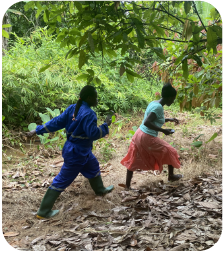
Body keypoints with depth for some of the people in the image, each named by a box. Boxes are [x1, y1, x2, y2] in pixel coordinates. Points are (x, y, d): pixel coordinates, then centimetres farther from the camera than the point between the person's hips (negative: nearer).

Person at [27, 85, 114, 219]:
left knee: (93, 167, 29)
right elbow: (93, 134, -26)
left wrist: (38, 130, 3)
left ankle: (100, 189, 53)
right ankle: (44, 211, 9)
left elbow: (57, 122, -1)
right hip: (76, 153, -9)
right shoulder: (89, 114, -26)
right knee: (63, 180, -1)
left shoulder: (73, 108, 0)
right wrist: (106, 125, -13)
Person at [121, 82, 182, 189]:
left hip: (139, 135, 8)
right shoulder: (159, 107, -19)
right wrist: (163, 130, -22)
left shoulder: (154, 103, 9)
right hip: (148, 138, -8)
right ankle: (171, 176, 32)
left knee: (133, 160, 13)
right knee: (170, 152, 14)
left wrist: (169, 119, 22)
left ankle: (127, 185, 18)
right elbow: (147, 122, -27)